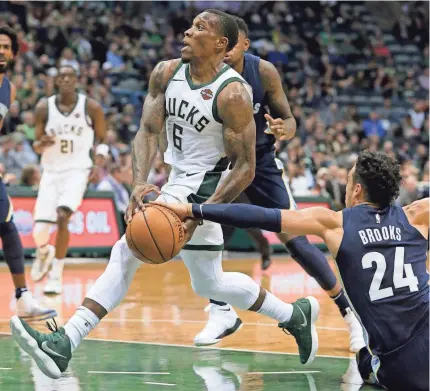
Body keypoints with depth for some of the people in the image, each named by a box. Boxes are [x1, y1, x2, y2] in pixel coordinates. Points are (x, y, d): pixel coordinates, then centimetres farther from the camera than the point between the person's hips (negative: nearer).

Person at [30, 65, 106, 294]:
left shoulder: (91, 108, -5)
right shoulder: (44, 107, -1)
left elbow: (102, 139, 8)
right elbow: (37, 147, 5)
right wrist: (42, 143, -19)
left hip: (77, 171, -2)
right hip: (51, 172, 2)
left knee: (62, 217, -26)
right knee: (39, 232, -6)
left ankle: (56, 275, -12)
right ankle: (43, 253, 33)